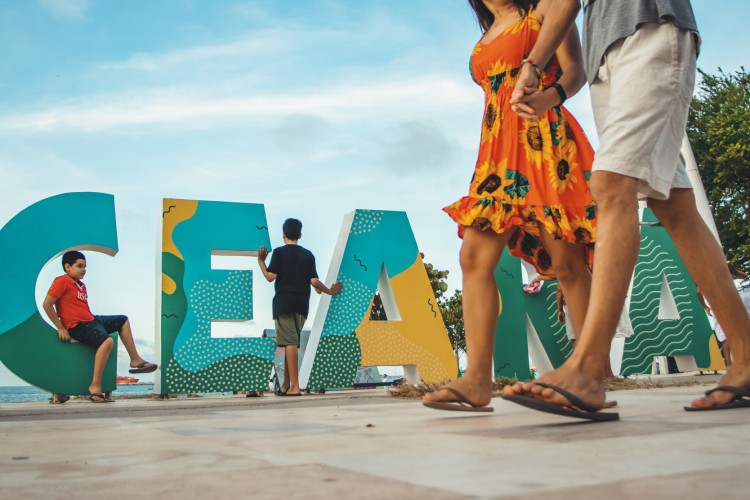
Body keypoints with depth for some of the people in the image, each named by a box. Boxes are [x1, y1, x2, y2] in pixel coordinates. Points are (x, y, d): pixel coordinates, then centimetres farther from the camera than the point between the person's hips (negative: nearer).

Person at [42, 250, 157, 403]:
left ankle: (135, 360, 12)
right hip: (77, 326, -10)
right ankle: (95, 386, -30)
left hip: (91, 320, 10)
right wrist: (61, 328, -15)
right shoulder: (62, 281, -8)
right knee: (107, 341, -32)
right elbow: (47, 304, -15)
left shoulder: (81, 285, 18)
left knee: (123, 321, 13)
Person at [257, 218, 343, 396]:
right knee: (292, 343, 12)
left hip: (284, 302, -4)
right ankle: (286, 385, 17)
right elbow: (314, 281, 2)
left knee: (289, 343, -9)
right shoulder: (308, 254, 9)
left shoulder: (279, 252, -1)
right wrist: (329, 291, 17)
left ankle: (295, 386, -15)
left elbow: (271, 276, -8)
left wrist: (261, 261, 7)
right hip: (301, 304, 4)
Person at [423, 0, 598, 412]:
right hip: (497, 151, 6)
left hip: (543, 139, -6)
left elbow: (574, 71, -2)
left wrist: (550, 96, -24)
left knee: (567, 262, -9)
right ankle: (477, 380, -16)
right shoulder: (484, 41, 27)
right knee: (474, 257, -11)